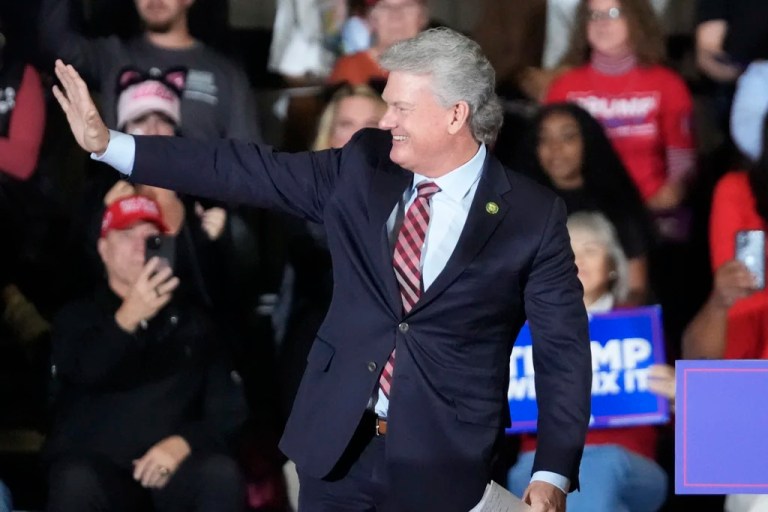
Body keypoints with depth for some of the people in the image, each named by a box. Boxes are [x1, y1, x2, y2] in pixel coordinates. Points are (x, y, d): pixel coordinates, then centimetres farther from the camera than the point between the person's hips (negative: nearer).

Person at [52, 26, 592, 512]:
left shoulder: (533, 216, -7)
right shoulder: (363, 165, 3)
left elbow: (564, 348, -7)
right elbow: (252, 171, 6)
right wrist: (109, 144, 2)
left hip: (441, 464, -4)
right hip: (336, 444, 4)